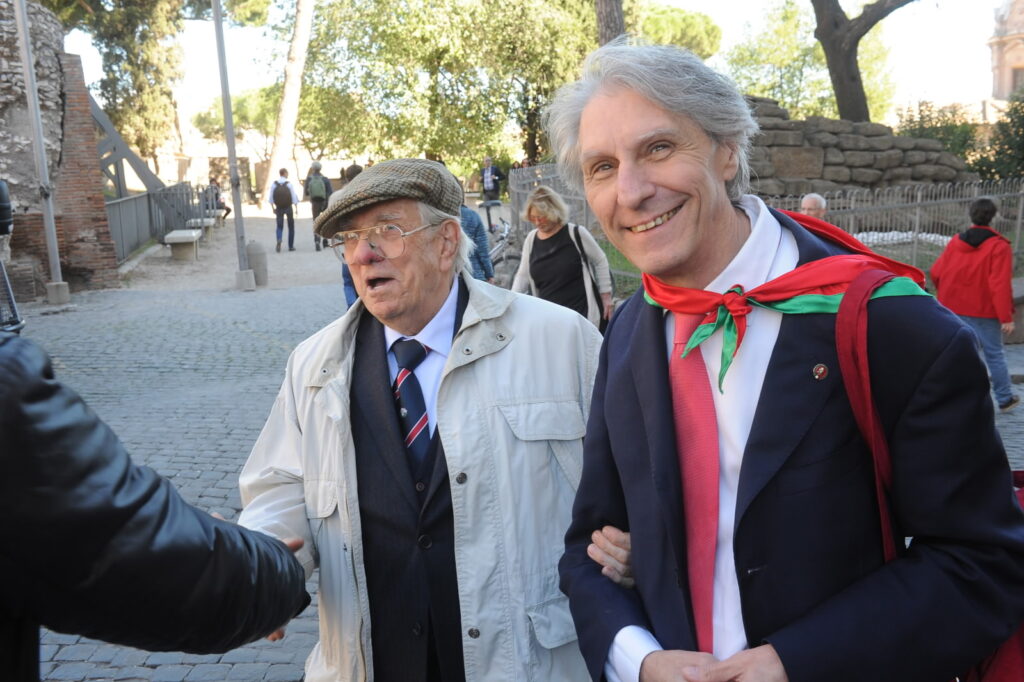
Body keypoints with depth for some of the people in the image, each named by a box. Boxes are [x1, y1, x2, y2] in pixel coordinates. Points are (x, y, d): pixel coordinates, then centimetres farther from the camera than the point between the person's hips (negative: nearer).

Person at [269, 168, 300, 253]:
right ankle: (291, 246, 15)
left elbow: (271, 198, -2)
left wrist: (273, 208, 8)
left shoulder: (274, 184, -3)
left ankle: (279, 240, -23)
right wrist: (296, 209, -3)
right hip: (288, 207, -1)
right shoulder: (289, 183, -10)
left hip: (278, 208, 1)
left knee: (279, 227, 7)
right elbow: (294, 196, -10)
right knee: (291, 227, 13)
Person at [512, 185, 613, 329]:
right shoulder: (531, 239, 6)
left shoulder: (576, 234, -8)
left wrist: (606, 297, 0)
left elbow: (600, 262, 1)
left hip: (582, 313, -4)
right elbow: (523, 275, 12)